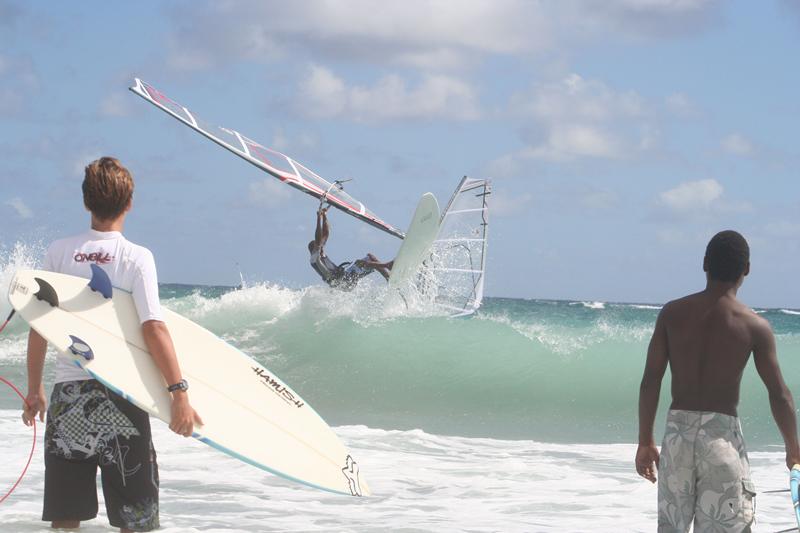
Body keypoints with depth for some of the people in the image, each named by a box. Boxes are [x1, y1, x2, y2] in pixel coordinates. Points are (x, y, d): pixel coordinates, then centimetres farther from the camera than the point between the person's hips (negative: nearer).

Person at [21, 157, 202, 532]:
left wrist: (34, 390, 16)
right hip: (119, 396, -3)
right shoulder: (137, 257, -6)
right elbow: (153, 328, -15)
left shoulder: (58, 252, 3)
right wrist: (179, 393, -14)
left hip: (67, 393, 3)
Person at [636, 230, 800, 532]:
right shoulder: (754, 326, -5)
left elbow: (650, 381, 2)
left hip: (677, 431, 3)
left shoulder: (672, 313, 2)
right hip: (722, 432, -3)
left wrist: (645, 442, 10)